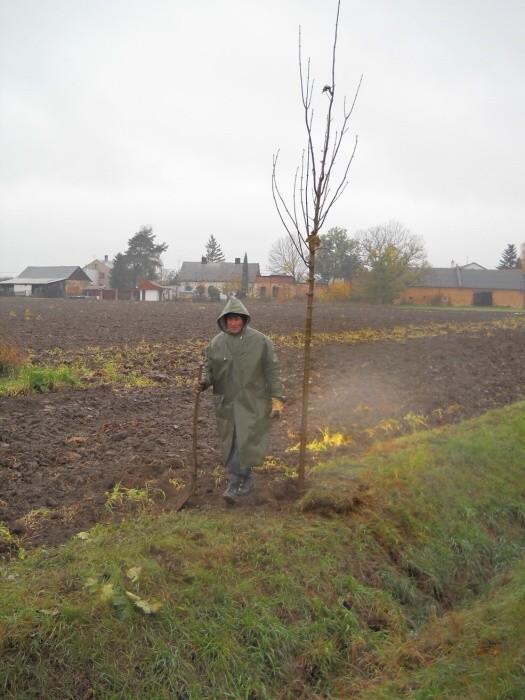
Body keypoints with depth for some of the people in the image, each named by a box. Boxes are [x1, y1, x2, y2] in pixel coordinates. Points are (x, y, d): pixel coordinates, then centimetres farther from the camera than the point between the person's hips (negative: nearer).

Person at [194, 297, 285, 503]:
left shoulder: (260, 341, -5)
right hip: (226, 402, 4)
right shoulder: (216, 343, 3)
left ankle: (234, 484, -1)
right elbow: (209, 369, 12)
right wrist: (203, 382, -11)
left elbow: (272, 371, -3)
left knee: (245, 440, -10)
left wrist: (277, 398, -8)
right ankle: (246, 480, 29)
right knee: (231, 442, 11)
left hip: (252, 402, -3)